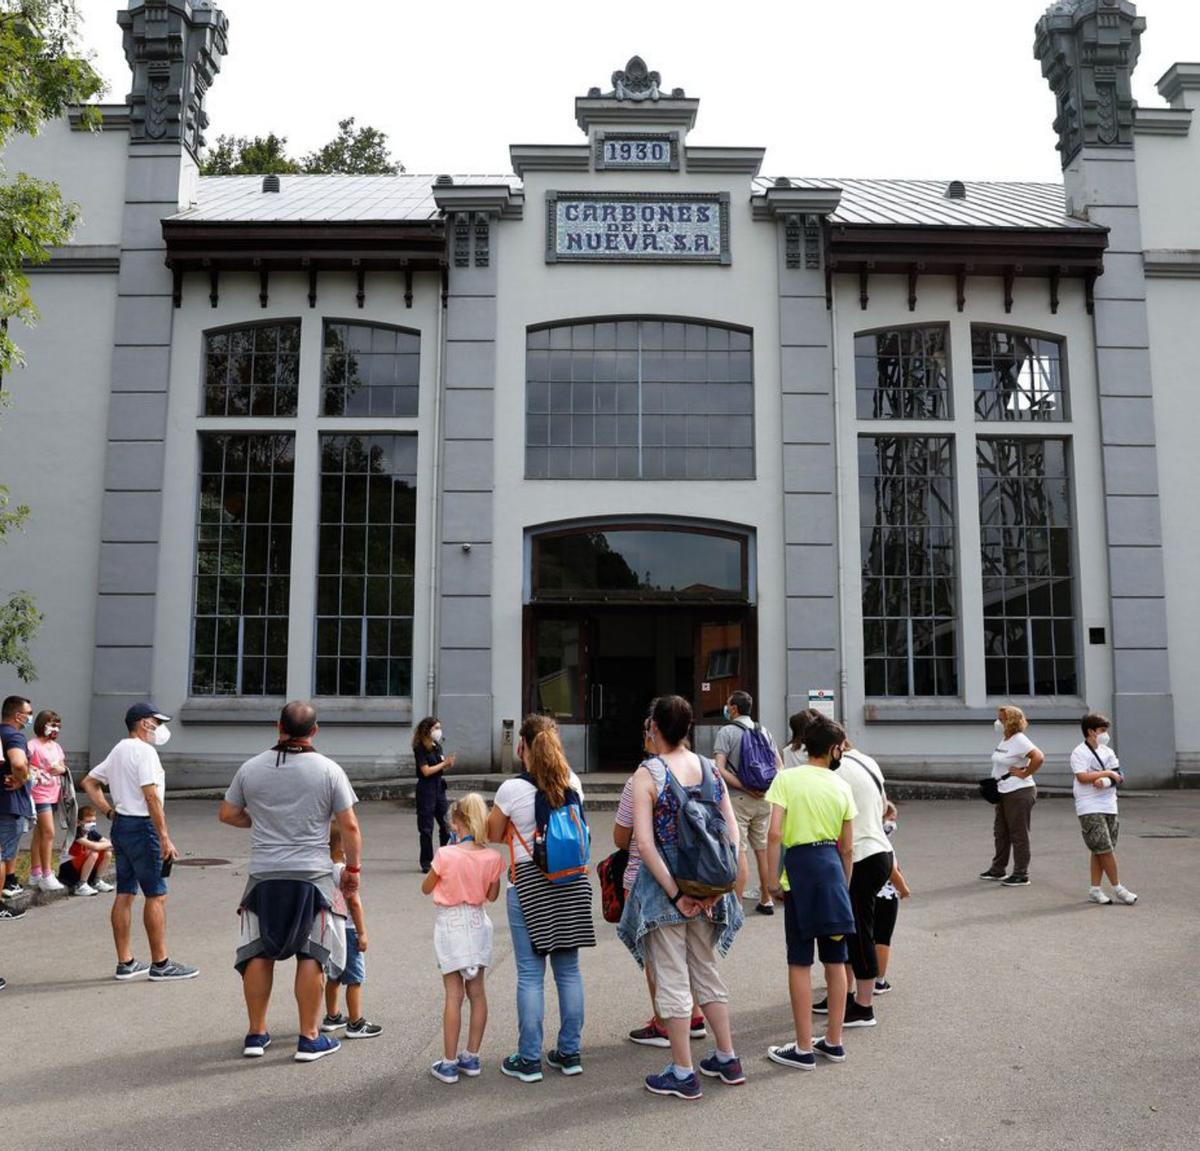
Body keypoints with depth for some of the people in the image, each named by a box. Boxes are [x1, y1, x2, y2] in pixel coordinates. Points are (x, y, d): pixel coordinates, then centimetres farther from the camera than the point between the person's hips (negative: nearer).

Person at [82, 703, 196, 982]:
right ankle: (161, 964, 1)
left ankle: (125, 963, 17)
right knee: (156, 896, -4)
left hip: (121, 824, 10)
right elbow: (151, 796, -21)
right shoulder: (144, 751, -14)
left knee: (125, 894, 11)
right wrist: (165, 838, -21)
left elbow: (88, 782, 22)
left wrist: (109, 811, 14)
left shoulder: (118, 751, 16)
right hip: (142, 826, -10)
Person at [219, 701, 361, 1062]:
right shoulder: (328, 770, -5)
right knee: (311, 955, 6)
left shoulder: (250, 768, 1)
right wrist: (353, 868, 6)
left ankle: (256, 1034, 23)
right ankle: (309, 1038, 11)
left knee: (259, 954, 14)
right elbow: (350, 826, -4)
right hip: (312, 875, -2)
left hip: (264, 875, 3)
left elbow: (227, 814, 11)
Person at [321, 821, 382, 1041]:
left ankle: (332, 1017, 32)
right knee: (355, 978, 1)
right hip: (347, 930, -8)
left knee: (334, 976, 21)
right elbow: (355, 903, -19)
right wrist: (362, 933, -13)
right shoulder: (345, 871, -19)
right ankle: (356, 1024, 6)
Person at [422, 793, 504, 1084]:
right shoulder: (492, 858, -8)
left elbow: (426, 888, -2)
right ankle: (471, 1057, 21)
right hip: (478, 923, 3)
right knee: (477, 992, 12)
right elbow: (492, 896, 5)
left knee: (454, 995, 2)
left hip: (451, 925, -3)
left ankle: (449, 1063, 8)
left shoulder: (446, 855, -18)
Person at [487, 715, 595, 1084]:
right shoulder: (573, 783, 0)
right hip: (573, 881, 4)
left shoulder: (511, 789, -12)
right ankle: (570, 1053, 21)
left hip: (529, 882, -4)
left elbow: (494, 835, 3)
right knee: (568, 969, 12)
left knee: (530, 974, 4)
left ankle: (529, 1060, 11)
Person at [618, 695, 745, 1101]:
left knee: (672, 979, 6)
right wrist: (717, 887, -3)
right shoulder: (711, 769, 1)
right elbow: (732, 834, -2)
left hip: (664, 886, -5)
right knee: (706, 971, 21)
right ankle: (727, 1060, 29)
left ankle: (683, 1074, 14)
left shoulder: (648, 774, -13)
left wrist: (675, 894, -15)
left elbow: (644, 843, -19)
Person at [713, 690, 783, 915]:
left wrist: (746, 790, -14)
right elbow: (780, 767, 8)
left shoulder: (727, 732, -6)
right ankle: (766, 900, 23)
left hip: (738, 799, -6)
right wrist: (767, 789, 0)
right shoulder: (764, 731, 11)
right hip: (764, 800, 6)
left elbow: (719, 770, -16)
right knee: (763, 849, 15)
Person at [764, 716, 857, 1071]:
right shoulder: (842, 786, 5)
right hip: (832, 866, 4)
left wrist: (773, 879, -5)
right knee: (836, 960, 14)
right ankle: (833, 1041, 24)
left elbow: (774, 833, -12)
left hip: (799, 866, -3)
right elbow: (847, 846, 9)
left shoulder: (787, 779, -4)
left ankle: (803, 1049, 8)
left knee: (800, 962, 3)